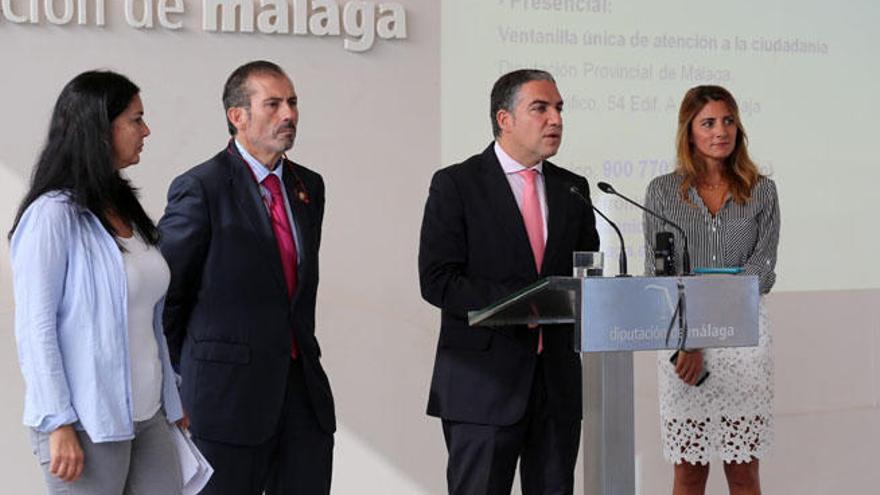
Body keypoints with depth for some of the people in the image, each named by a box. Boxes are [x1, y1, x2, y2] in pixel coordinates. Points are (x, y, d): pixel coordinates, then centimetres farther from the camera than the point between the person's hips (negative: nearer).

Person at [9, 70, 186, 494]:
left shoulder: (126, 211, 12)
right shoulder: (53, 214, -11)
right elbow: (34, 328, -14)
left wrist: (173, 405, 13)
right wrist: (59, 424, -17)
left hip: (146, 418, 7)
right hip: (87, 424, -7)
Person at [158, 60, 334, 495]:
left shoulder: (309, 186, 12)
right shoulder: (200, 189, -9)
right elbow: (162, 291, -6)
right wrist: (180, 375, -1)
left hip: (303, 385, 6)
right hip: (228, 390, -6)